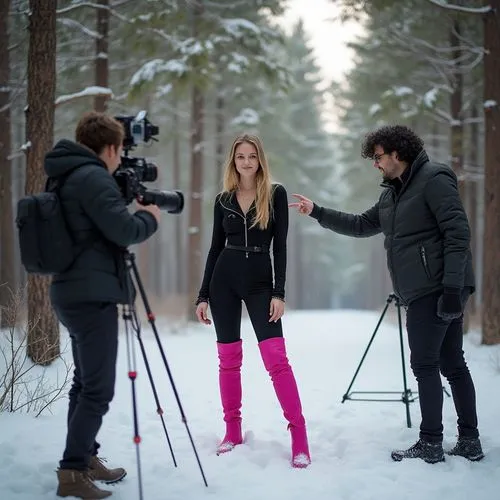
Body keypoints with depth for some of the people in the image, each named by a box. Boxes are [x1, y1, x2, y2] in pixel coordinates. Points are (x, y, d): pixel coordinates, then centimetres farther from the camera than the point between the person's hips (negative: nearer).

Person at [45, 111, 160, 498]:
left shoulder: (69, 177, 16)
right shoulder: (93, 178, -14)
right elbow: (124, 230, -17)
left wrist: (133, 213, 19)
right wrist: (150, 217, 0)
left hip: (74, 293, 10)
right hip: (92, 295, -10)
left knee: (85, 383, 17)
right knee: (98, 389, -8)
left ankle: (85, 458, 24)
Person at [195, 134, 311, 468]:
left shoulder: (276, 194, -1)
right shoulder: (223, 200, 7)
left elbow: (280, 246, -3)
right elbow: (216, 247, 11)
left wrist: (279, 293, -10)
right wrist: (203, 295, 8)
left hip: (260, 281, -3)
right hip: (224, 280, 3)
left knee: (276, 357, -12)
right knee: (229, 359, 5)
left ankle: (299, 436, -12)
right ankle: (233, 431, 14)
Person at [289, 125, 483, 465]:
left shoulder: (434, 179, -9)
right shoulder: (392, 194, 18)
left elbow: (458, 233, -17)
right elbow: (362, 225, 28)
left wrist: (452, 287, -23)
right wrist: (317, 212, 22)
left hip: (436, 289, -9)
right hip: (424, 292, 9)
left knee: (425, 364, -6)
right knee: (452, 364, 9)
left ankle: (430, 444, -2)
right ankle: (470, 441, 13)